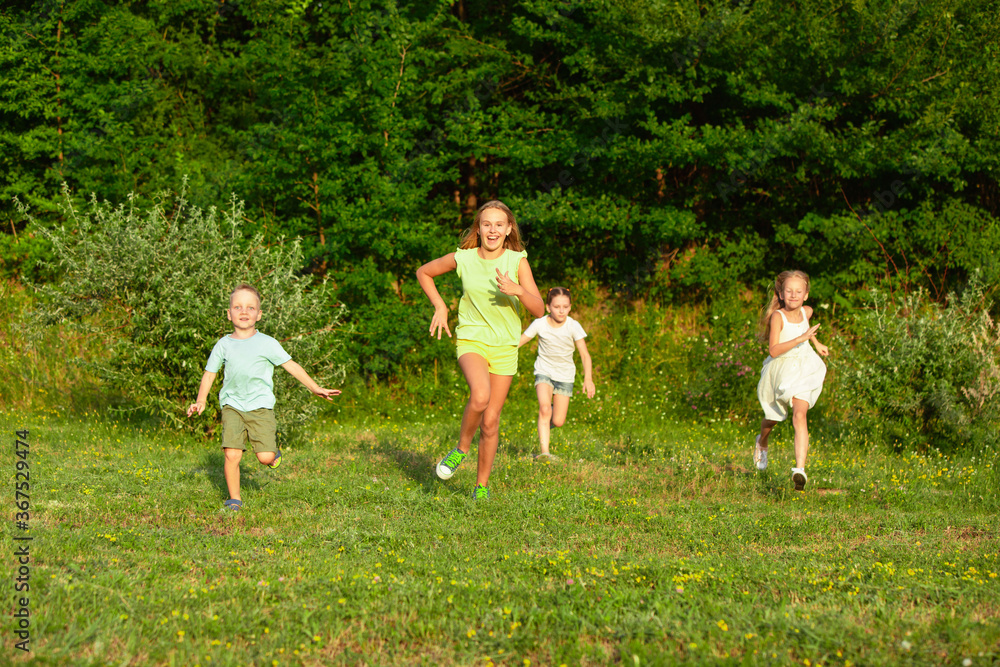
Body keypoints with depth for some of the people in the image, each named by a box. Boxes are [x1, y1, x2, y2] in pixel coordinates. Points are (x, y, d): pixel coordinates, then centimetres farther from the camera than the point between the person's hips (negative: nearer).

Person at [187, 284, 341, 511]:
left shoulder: (266, 343, -1)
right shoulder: (224, 345, 5)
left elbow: (291, 366, 2)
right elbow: (209, 373, 15)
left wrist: (316, 388, 0)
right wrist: (200, 401, 4)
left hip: (260, 406, -1)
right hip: (232, 405, 1)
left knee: (265, 457, -12)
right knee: (232, 454, -13)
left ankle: (273, 451, 25)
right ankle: (234, 499, 6)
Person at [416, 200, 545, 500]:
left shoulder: (518, 261, -6)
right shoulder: (463, 258, -4)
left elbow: (539, 310, -10)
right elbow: (423, 272, 13)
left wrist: (518, 291, -28)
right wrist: (440, 307, 4)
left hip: (505, 347, 1)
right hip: (471, 340, -1)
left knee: (491, 421, 3)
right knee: (480, 396, -31)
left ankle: (482, 485, 20)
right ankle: (462, 448, -5)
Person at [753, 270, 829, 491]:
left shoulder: (806, 312, -2)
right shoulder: (778, 316, -19)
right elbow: (773, 350, -30)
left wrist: (817, 344, 29)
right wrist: (801, 338, -35)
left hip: (804, 369, 1)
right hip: (781, 370, -1)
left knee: (799, 415, -20)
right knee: (773, 418, 20)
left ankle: (800, 469, -28)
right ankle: (762, 442, 57)